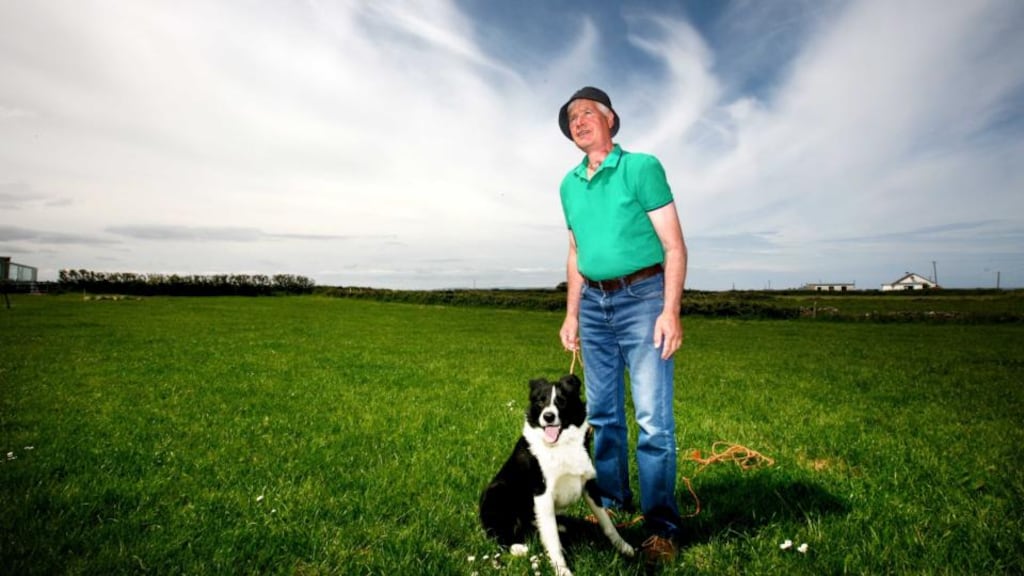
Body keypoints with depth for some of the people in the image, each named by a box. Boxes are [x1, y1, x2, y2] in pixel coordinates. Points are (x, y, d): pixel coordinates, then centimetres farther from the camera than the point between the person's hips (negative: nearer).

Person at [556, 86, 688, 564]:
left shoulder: (642, 167, -5)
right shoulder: (569, 184, 12)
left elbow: (674, 245, -9)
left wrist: (671, 310, -17)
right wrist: (572, 314, 13)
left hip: (643, 297, -6)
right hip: (595, 305, 6)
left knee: (653, 417, -6)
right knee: (603, 413, 11)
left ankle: (661, 526, 3)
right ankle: (613, 505, 25)